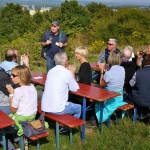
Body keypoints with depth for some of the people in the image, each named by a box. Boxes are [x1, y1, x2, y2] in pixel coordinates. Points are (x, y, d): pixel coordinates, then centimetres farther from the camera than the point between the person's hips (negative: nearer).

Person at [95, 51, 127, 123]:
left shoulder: (108, 73, -28)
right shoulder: (122, 69, -7)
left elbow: (102, 84, -10)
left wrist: (102, 71, -4)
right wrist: (104, 70, 13)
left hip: (111, 100, -7)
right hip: (120, 97, 7)